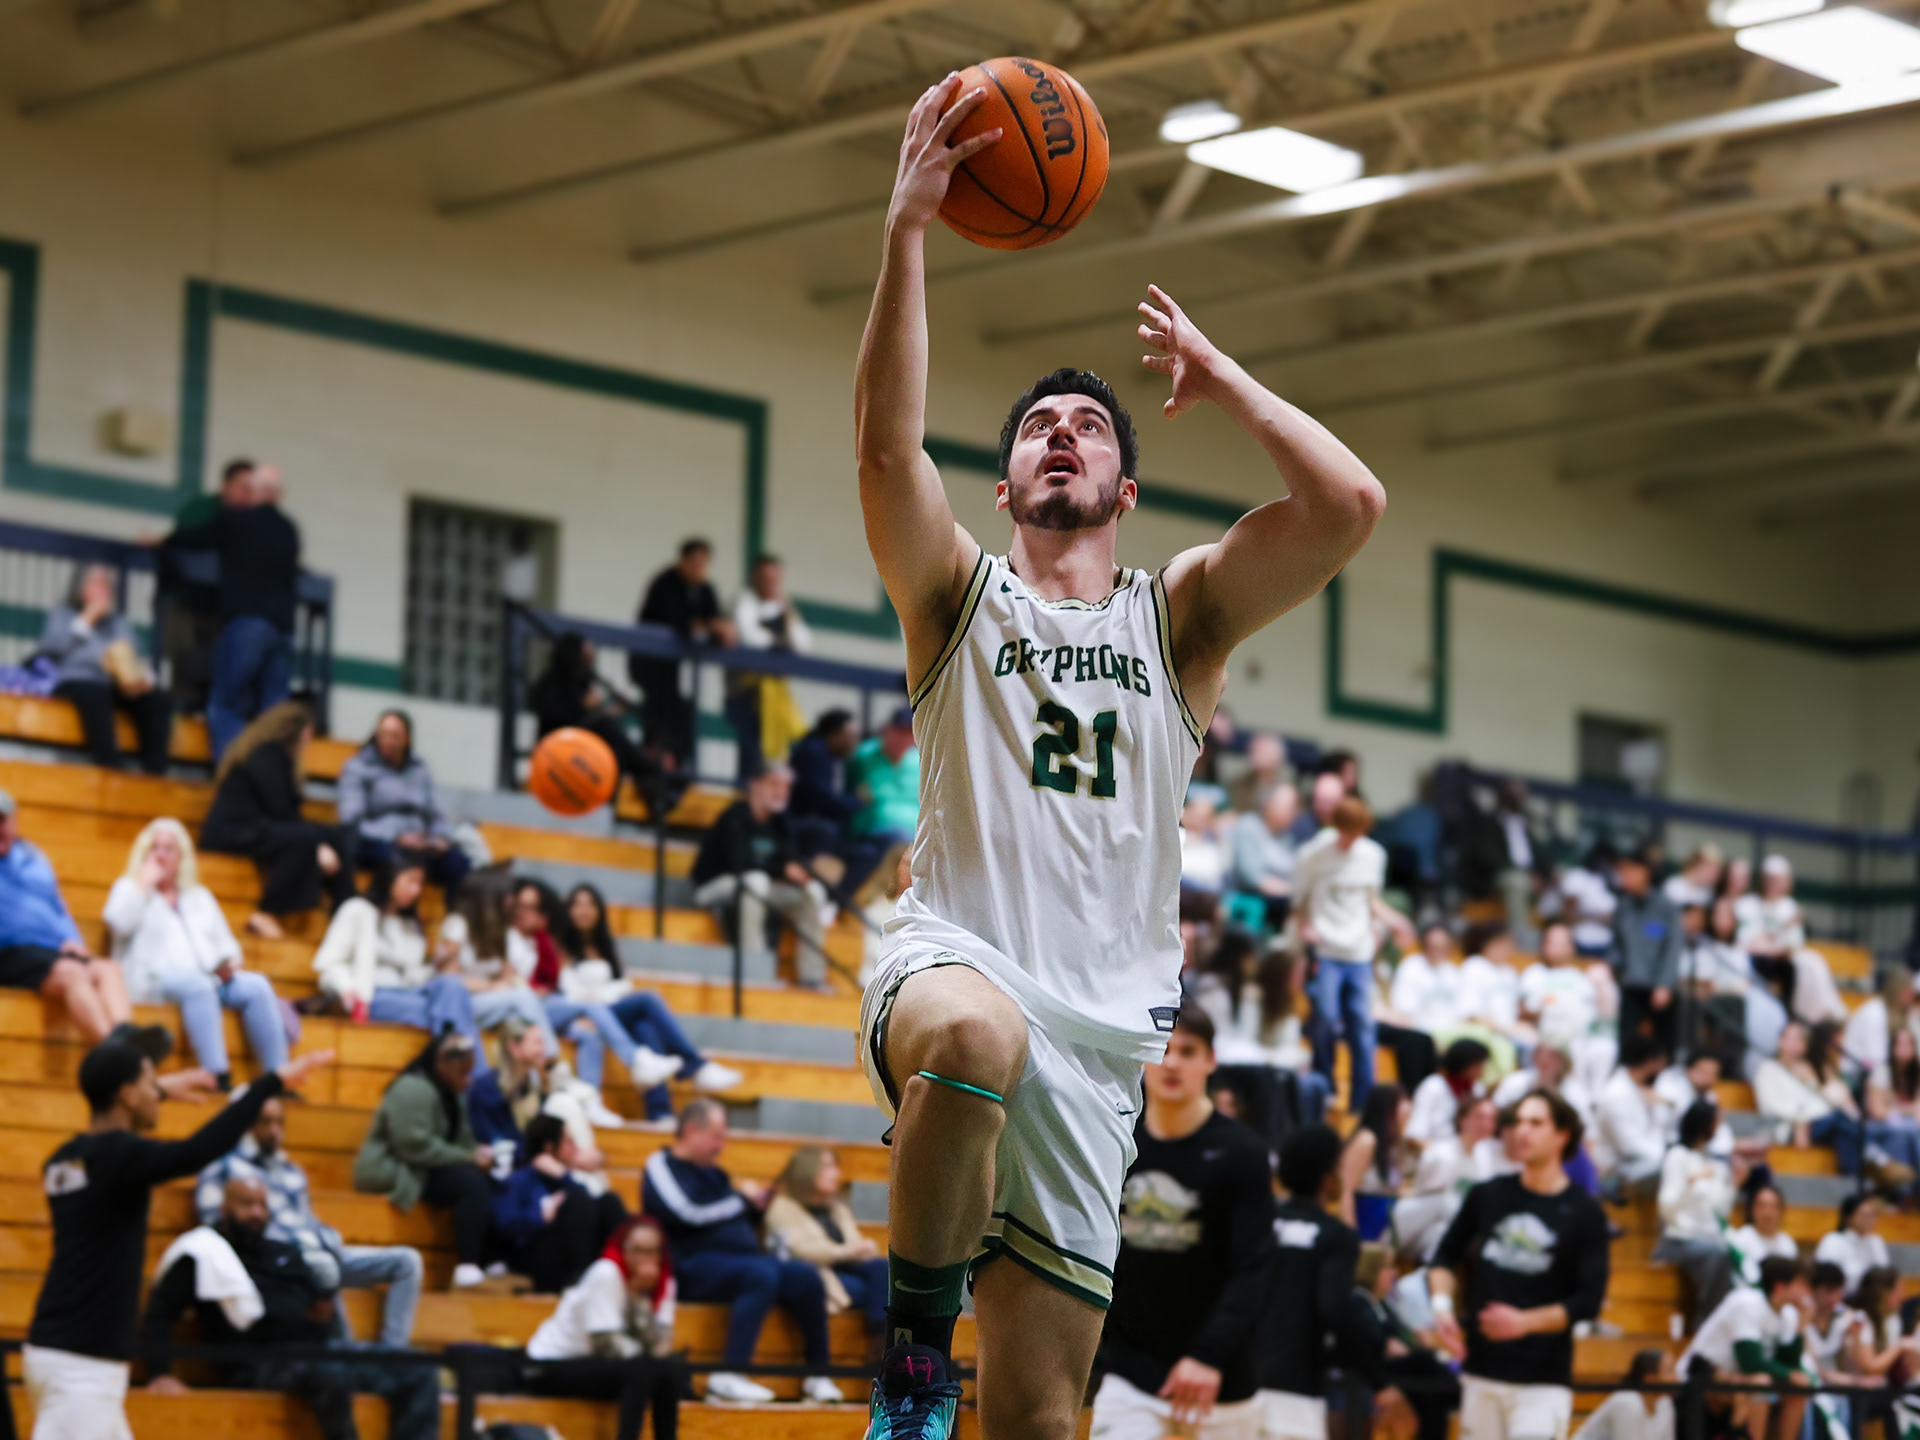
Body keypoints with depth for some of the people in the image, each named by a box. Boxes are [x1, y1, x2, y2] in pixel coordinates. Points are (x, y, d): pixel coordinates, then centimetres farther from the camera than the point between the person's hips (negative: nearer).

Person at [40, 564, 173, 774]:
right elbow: (52, 647, 0)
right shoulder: (62, 614, 20)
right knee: (94, 694, -42)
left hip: (119, 685, 4)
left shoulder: (121, 623, 31)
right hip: (77, 681, -4)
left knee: (160, 699, -28)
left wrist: (144, 678, -5)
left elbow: (138, 661, 18)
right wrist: (86, 620, 1)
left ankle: (154, 775, -39)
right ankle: (109, 771, -55)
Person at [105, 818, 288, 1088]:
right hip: (152, 981, -4)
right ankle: (218, 1076, -53)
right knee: (195, 983, -39)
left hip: (209, 979, 4)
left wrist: (228, 964, -1)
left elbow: (226, 944, 22)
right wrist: (146, 881, 2)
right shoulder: (130, 888, 18)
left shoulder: (200, 896, 30)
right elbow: (119, 923, -5)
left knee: (257, 986, -27)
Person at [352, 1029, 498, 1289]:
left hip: (424, 1169, 9)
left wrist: (478, 1153, -8)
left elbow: (462, 1140, 15)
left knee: (492, 1183, -12)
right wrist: (468, 1158, -20)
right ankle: (466, 1267, -34)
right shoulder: (413, 1090, -16)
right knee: (472, 1182, -28)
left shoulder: (449, 1094, 16)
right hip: (394, 1172, -9)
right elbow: (416, 1146, -24)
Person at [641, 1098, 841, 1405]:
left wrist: (758, 1202, 7)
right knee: (762, 1274, -35)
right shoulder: (662, 1166, 0)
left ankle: (818, 1375, -7)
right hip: (694, 1267, -8)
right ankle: (728, 1376, -39)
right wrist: (742, 1199, -4)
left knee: (806, 1277, -11)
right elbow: (689, 1213, -16)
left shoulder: (711, 1172, 24)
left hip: (738, 1258, 8)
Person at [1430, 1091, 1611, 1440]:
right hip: (1482, 1371, 4)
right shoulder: (1487, 1196, 6)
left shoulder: (1584, 1212, -4)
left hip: (1543, 1381, -4)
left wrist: (1524, 1321, -20)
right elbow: (1446, 1255, 18)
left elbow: (1589, 1300, -7)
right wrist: (1443, 1303, -1)